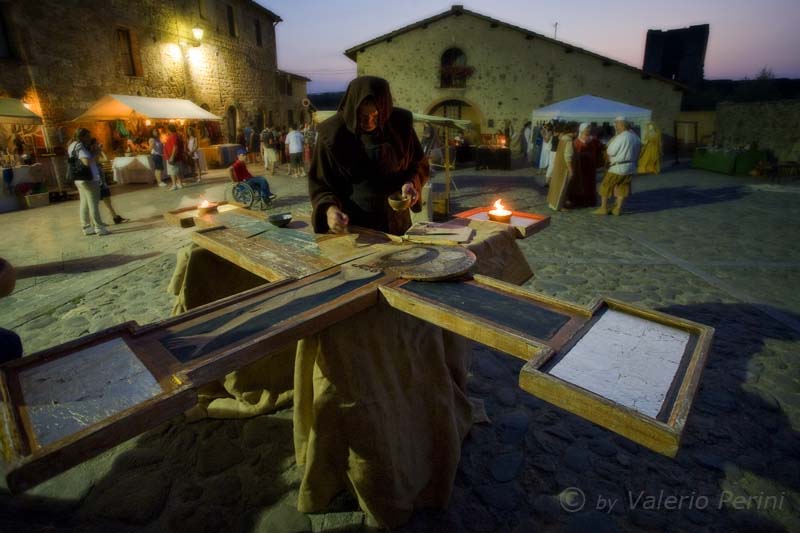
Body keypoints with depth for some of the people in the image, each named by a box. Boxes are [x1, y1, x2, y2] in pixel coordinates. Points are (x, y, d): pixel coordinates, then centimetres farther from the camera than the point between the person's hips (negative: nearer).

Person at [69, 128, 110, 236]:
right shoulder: (80, 147, -15)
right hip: (88, 179, -9)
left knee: (85, 204, 11)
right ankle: (99, 227, -1)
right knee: (93, 203, -5)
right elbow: (87, 162, -28)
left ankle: (86, 227, 16)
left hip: (79, 179, 9)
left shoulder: (73, 146, 15)